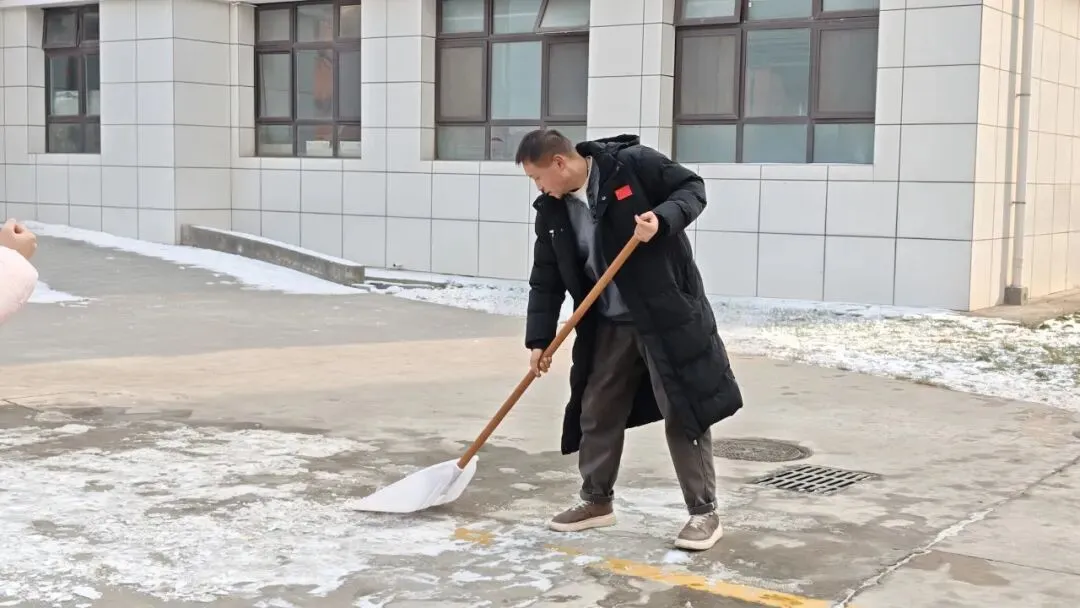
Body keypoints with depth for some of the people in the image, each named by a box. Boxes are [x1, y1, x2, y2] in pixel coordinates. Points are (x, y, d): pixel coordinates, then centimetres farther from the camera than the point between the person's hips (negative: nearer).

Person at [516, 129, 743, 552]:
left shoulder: (633, 164, -14)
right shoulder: (551, 209, 3)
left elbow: (692, 188, -7)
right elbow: (546, 280, 7)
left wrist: (662, 219, -26)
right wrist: (539, 339, 4)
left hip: (667, 314, -6)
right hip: (609, 325, 6)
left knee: (684, 412, -2)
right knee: (596, 412, 11)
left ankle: (704, 513, 7)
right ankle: (597, 501, 28)